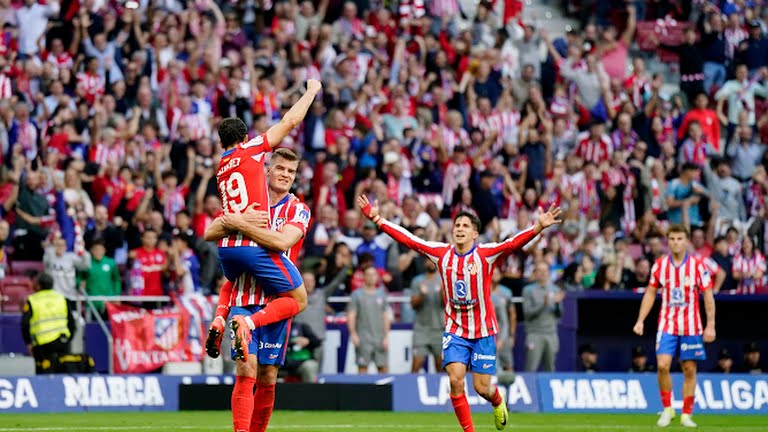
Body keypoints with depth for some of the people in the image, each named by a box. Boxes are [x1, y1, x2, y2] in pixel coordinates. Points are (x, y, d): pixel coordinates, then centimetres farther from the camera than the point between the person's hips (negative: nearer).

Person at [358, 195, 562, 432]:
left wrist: (538, 227, -41)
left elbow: (513, 243, -24)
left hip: (483, 331, -2)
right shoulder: (442, 253, -1)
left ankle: (498, 403, 38)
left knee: (482, 387, 1)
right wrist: (377, 219, -1)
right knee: (456, 380, -14)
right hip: (454, 330, 2)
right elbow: (408, 239, 2)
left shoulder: (486, 254, -10)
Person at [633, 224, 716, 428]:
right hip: (667, 325, 1)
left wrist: (710, 325, -7)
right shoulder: (659, 265, 2)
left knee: (689, 370, 1)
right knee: (663, 365, -14)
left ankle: (686, 415, 11)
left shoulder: (697, 266, -4)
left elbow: (708, 296, -1)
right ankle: (667, 409, 2)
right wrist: (640, 321, 4)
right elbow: (650, 294, 10)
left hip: (691, 326, -1)